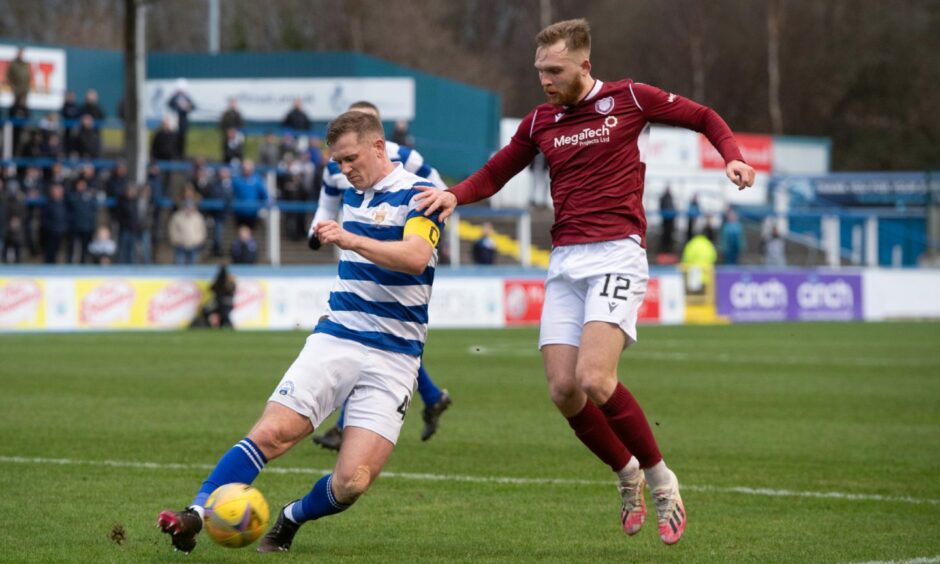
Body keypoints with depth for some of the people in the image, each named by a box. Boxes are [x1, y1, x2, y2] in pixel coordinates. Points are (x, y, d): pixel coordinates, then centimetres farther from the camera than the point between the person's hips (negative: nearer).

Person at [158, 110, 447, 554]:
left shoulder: (418, 195, -7)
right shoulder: (353, 196, 15)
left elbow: (415, 256, -28)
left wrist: (351, 239, -38)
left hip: (392, 359, -5)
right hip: (334, 339, 5)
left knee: (353, 482, -13)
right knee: (271, 433, -16)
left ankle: (291, 519, 15)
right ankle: (196, 514, -18)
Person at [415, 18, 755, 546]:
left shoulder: (630, 99, 1)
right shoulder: (540, 122, 14)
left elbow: (706, 118, 11)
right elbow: (495, 173, 23)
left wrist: (733, 157, -7)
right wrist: (454, 194, 4)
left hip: (616, 254, -5)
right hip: (565, 262, 5)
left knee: (595, 379, -22)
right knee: (563, 389, -7)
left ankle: (660, 478, -2)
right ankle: (628, 474, 18)